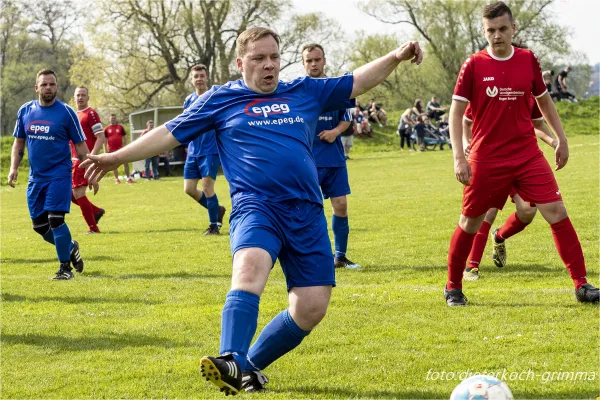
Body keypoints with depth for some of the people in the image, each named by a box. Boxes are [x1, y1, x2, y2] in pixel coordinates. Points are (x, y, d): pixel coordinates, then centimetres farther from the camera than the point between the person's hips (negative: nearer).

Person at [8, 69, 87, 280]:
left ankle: (65, 267, -2)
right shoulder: (25, 111, 4)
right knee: (39, 225, 7)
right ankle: (70, 247, 32)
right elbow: (18, 143, 13)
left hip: (59, 175, -5)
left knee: (55, 219, -14)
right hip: (35, 177, 5)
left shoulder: (66, 112, -6)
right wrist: (14, 168, 0)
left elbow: (80, 146, -3)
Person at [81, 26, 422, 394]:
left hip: (307, 212, 4)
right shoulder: (220, 99, 10)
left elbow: (358, 82, 22)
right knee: (251, 265, -36)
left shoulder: (305, 92, 16)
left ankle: (250, 366, 13)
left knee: (312, 308, -5)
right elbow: (170, 134, 11)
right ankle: (232, 362, -44)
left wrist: (396, 57, 8)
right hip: (256, 205, -4)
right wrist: (118, 157, 7)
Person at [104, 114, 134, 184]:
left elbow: (125, 137, 10)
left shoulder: (120, 127, 7)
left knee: (126, 163, -3)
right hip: (112, 150, 0)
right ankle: (117, 179, 10)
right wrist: (105, 150, 2)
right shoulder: (106, 129, 5)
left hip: (120, 148, 0)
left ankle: (128, 178, 5)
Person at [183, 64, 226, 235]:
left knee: (207, 186, -11)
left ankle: (214, 225, 3)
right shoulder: (189, 101, 9)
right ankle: (217, 210, 24)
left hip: (211, 150, -6)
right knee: (189, 189, 3)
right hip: (193, 151, 6)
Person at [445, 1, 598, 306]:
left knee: (557, 212, -7)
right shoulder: (473, 65, -6)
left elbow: (544, 101, 18)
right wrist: (459, 157, -11)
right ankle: (453, 288, 25)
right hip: (486, 160, -2)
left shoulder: (528, 60, 3)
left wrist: (561, 138, 16)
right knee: (470, 223, 7)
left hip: (528, 155, 2)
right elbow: (456, 112, -4)